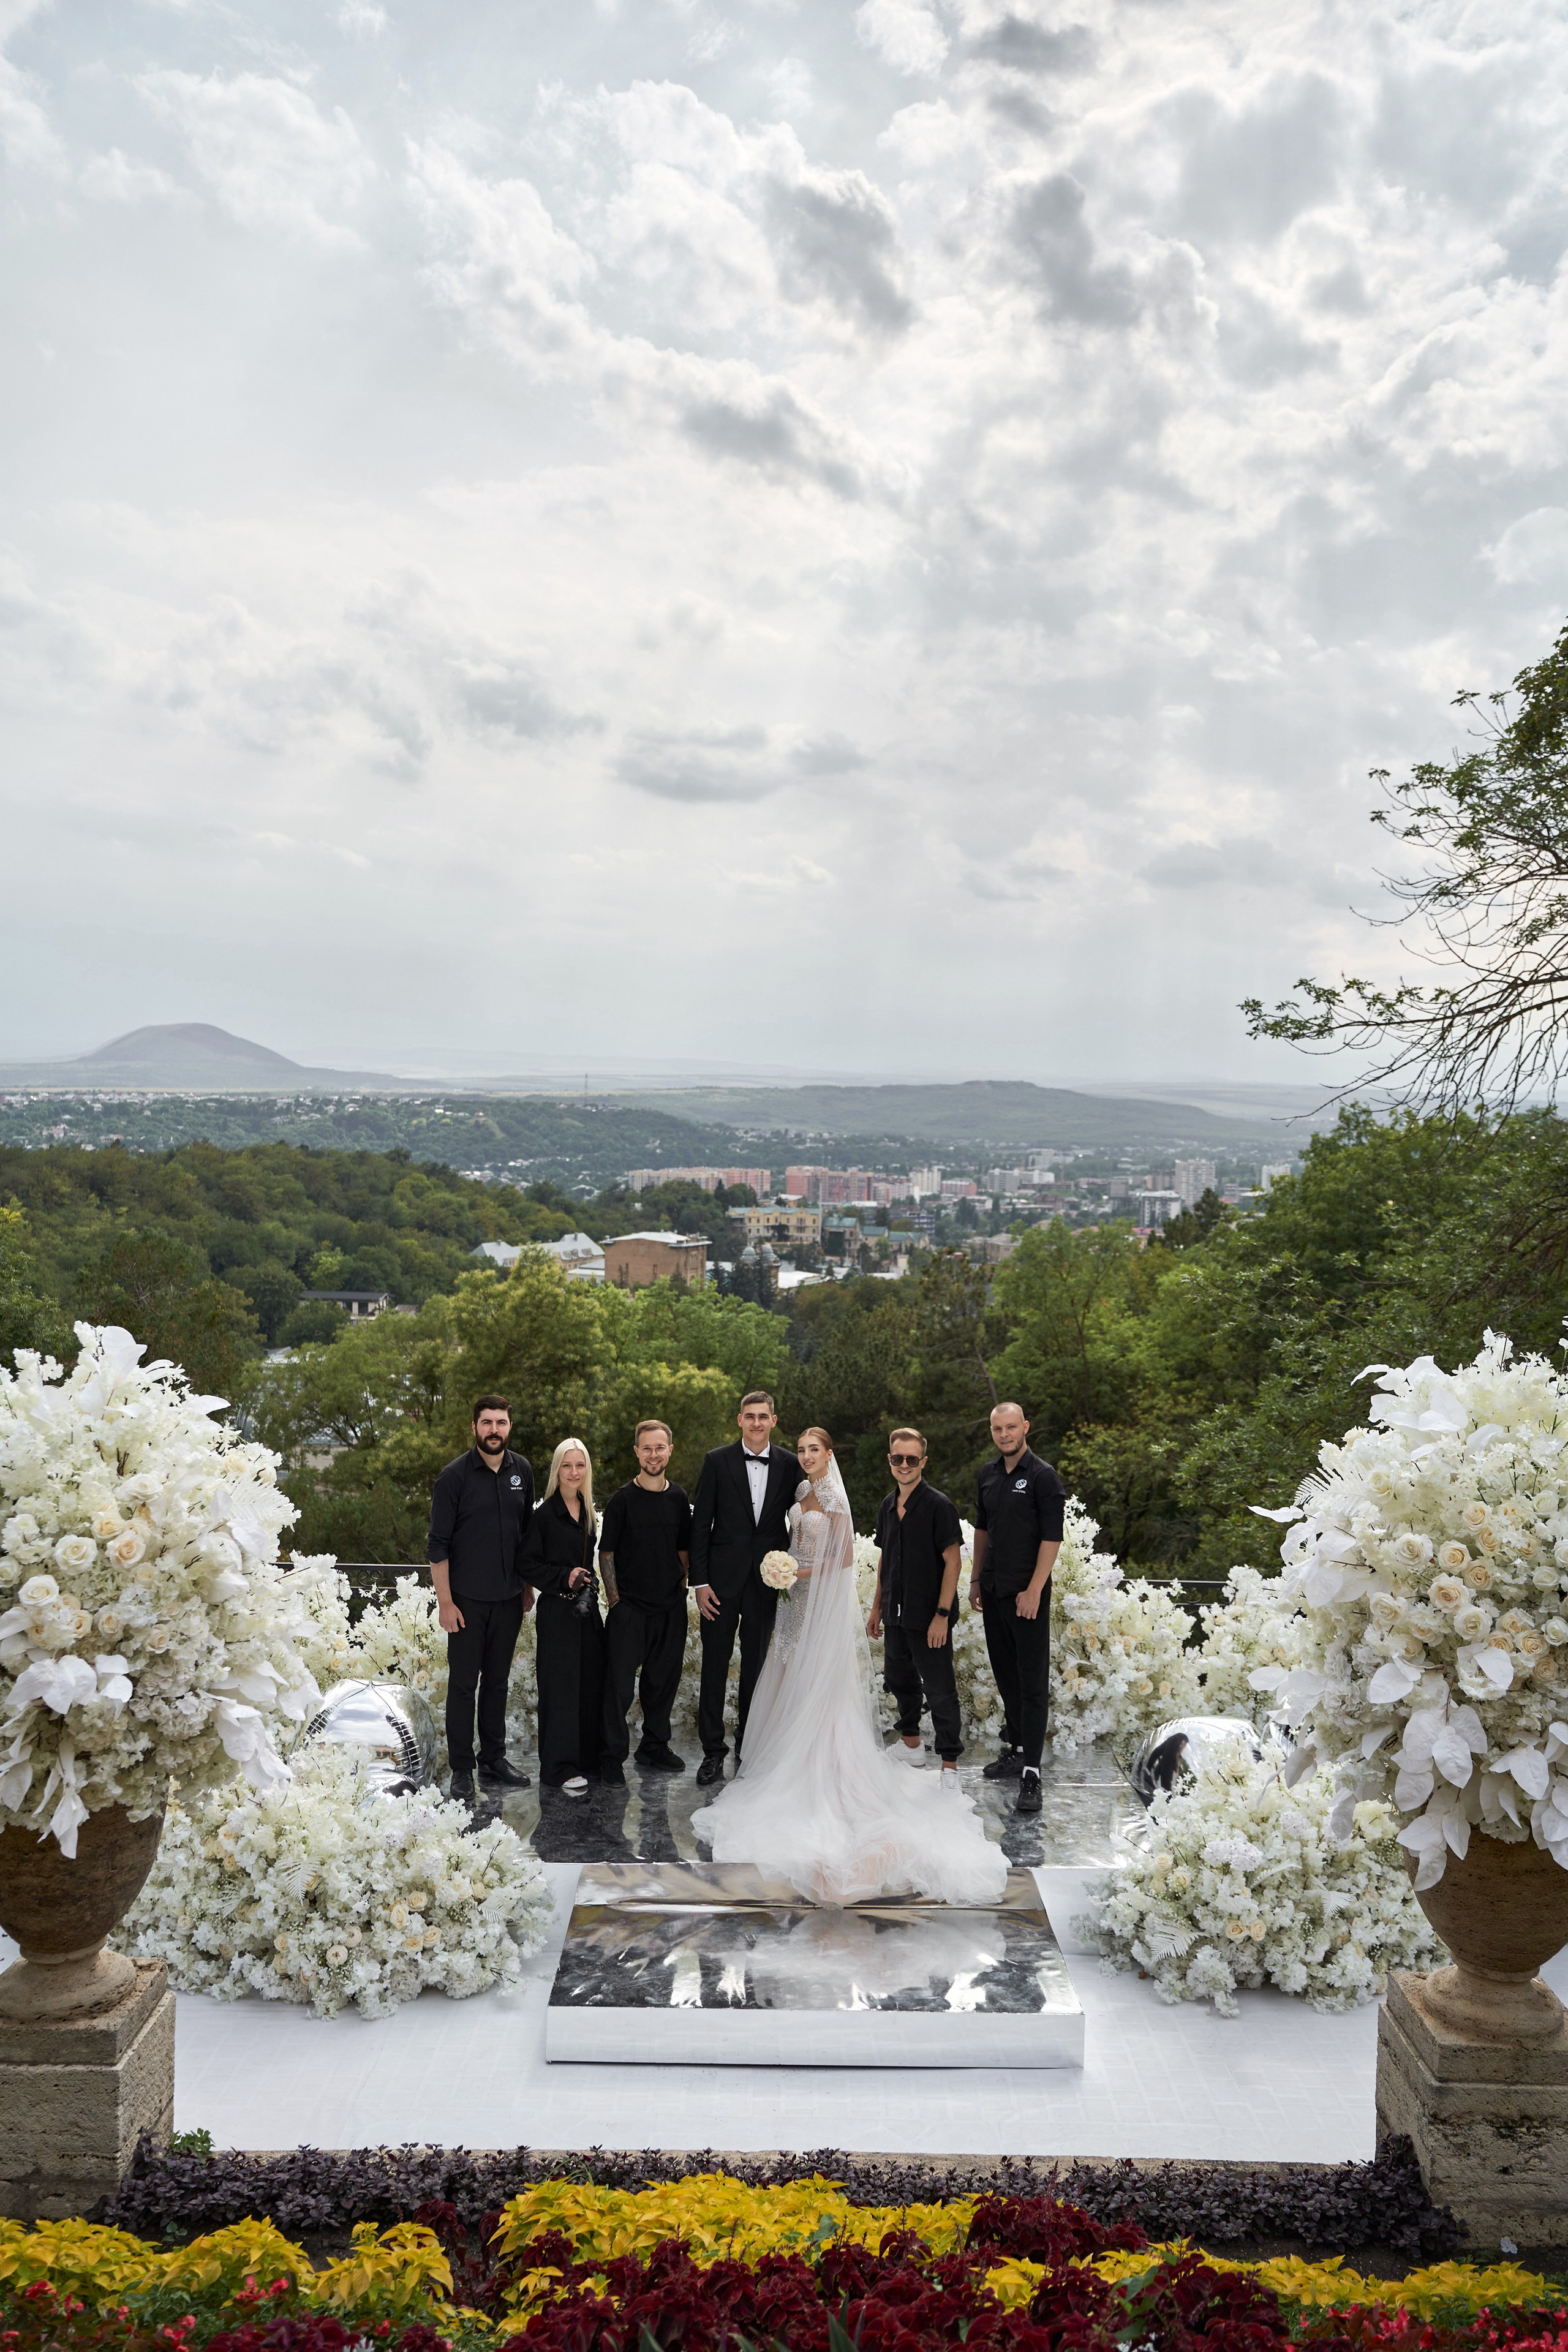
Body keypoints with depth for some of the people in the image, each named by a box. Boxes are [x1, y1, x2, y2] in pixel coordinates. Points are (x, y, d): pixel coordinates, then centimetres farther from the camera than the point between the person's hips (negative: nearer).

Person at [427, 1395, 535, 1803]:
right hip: (467, 1599, -4)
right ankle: (462, 1770, 9)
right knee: (463, 1684, 1)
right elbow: (438, 1544, -8)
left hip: (510, 1597, 4)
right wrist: (445, 1601, -11)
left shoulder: (522, 1470, 4)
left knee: (497, 1680, 12)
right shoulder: (455, 1475, -9)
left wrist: (528, 1586, 14)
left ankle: (494, 1760, 22)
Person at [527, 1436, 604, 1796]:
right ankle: (559, 1768, 1)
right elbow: (531, 1565, -8)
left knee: (590, 1682, 7)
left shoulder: (586, 1512, 12)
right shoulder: (546, 1514, -8)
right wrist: (564, 1577, -18)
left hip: (587, 1609, 6)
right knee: (560, 1685, -4)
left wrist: (589, 1587, 12)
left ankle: (586, 1756, 18)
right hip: (557, 1611, -6)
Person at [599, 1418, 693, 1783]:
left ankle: (655, 1747, 28)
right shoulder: (622, 1499, -5)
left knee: (664, 1680, 13)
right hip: (630, 1606, -4)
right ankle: (613, 1757, 7)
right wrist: (614, 1598, -7)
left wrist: (680, 1588, 9)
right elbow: (606, 1553, -3)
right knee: (620, 1684, -4)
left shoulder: (679, 1498, 7)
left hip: (671, 1607, 4)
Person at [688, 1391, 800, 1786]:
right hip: (723, 1578, -2)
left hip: (768, 1580, 2)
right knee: (715, 1664, 0)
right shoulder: (717, 1461, -2)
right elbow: (700, 1525, -3)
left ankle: (749, 1747, 23)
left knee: (757, 1665, 10)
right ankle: (713, 1751, 9)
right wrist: (701, 1582, -7)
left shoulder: (789, 1465, 3)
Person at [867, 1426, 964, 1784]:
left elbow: (952, 1561, -14)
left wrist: (942, 1615, -19)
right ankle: (911, 1744, 37)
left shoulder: (938, 1505, -13)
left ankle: (949, 1764, 6)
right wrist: (877, 1607, 17)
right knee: (900, 1679, 19)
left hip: (929, 1617, -7)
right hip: (896, 1615, 7)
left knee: (940, 1690, -3)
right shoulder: (888, 1505, 9)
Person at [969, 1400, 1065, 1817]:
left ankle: (1031, 1774, -8)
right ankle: (1015, 1750, 28)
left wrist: (1034, 1590, -17)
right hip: (994, 1592, 7)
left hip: (1027, 1594, -7)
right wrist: (976, 1579, 18)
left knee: (1032, 1683, -7)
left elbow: (1053, 1537, -13)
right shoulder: (988, 1474, 11)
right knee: (1006, 1676, 15)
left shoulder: (1043, 1476, -10)